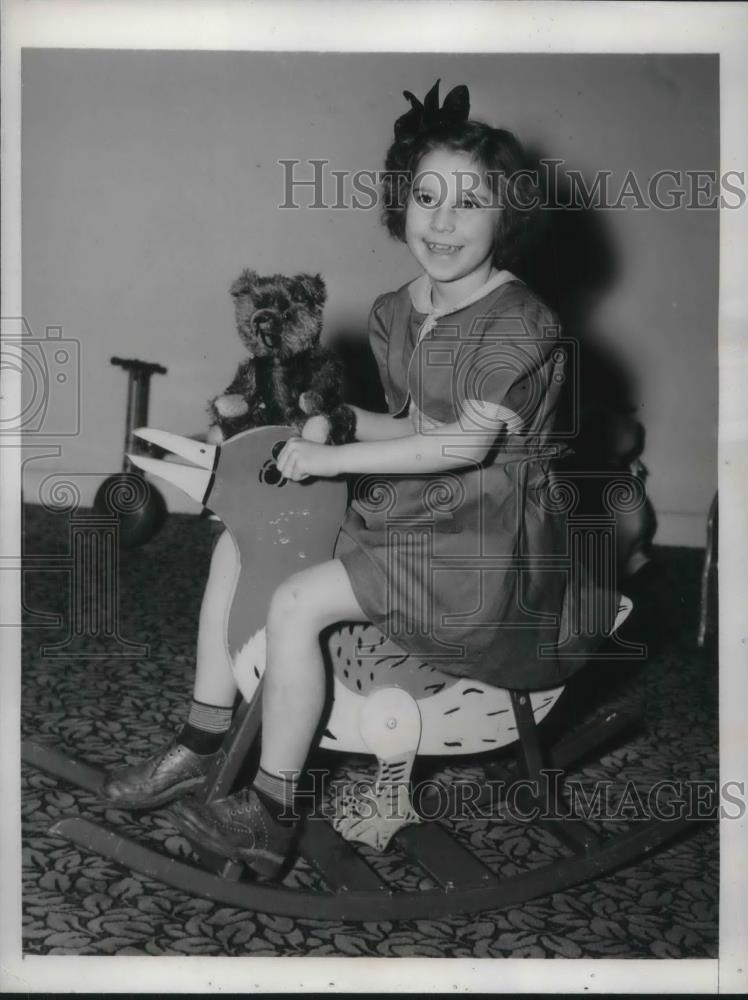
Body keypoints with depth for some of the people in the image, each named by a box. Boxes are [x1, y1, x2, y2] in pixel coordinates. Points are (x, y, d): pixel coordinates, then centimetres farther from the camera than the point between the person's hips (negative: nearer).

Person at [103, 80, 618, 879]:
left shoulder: (520, 325, -18)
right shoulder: (397, 312, 7)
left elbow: (467, 442, -24)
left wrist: (328, 457, -20)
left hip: (482, 543, -9)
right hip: (416, 509, 9)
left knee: (295, 605, -21)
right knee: (239, 542, 4)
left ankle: (271, 819, -4)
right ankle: (202, 742, 10)